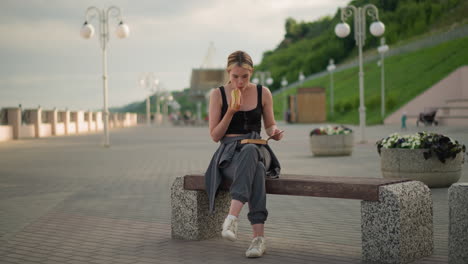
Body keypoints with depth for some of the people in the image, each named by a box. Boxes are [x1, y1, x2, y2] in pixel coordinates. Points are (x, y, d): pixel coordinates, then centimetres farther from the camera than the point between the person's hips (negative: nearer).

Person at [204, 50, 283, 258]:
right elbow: (215, 136, 1)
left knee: (250, 152, -41)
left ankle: (233, 217, -50)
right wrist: (231, 112, -13)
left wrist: (275, 132, -8)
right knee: (256, 170, -39)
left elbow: (270, 126, 17)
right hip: (229, 154, -1)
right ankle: (259, 236, -47)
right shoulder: (218, 95, 1)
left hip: (256, 150, 1)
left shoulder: (263, 93, 6)